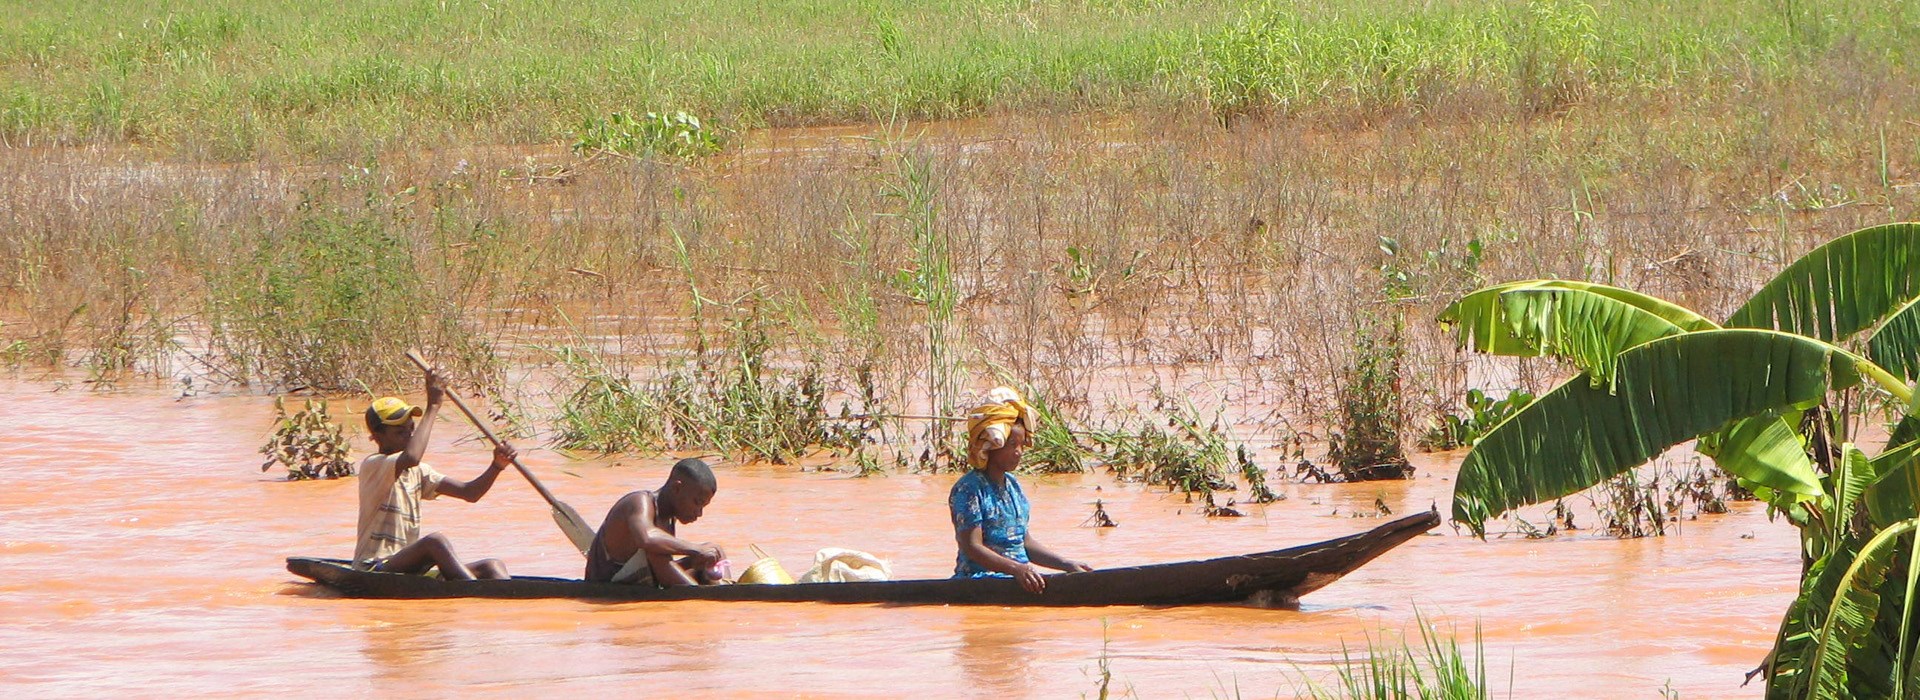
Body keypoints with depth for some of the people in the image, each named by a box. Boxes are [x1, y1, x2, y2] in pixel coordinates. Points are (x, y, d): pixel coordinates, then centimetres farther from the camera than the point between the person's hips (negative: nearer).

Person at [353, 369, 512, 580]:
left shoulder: (417, 472, 16)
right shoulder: (372, 466, -10)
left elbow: (469, 493, 8)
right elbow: (410, 457, -32)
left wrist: (497, 467, -11)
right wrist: (433, 407, -23)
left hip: (408, 568, 9)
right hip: (373, 570, -9)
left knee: (492, 567, -8)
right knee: (436, 541, -34)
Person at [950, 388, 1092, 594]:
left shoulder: (1012, 485, 18)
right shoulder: (969, 489, -9)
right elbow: (972, 548, -15)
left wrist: (1067, 565, 14)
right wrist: (1016, 569, -26)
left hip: (1021, 576, 9)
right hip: (979, 580, -9)